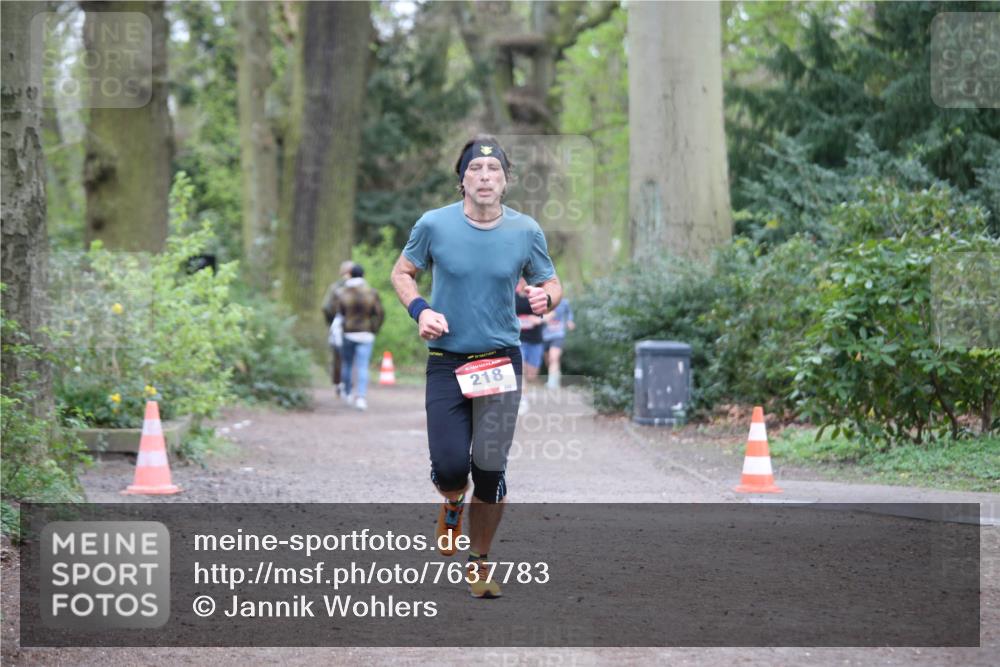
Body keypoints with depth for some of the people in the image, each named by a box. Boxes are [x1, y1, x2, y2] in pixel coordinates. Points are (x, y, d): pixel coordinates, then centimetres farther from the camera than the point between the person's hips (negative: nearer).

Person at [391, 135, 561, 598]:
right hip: (446, 362, -1)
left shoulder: (526, 231, -1)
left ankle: (479, 563, 16)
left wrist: (546, 297, -12)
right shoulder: (434, 225, -5)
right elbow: (402, 273, 10)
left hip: (501, 361, 1)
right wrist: (419, 310, -9)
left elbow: (551, 283, 12)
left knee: (490, 470, -5)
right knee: (449, 467, -10)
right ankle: (453, 504, 30)